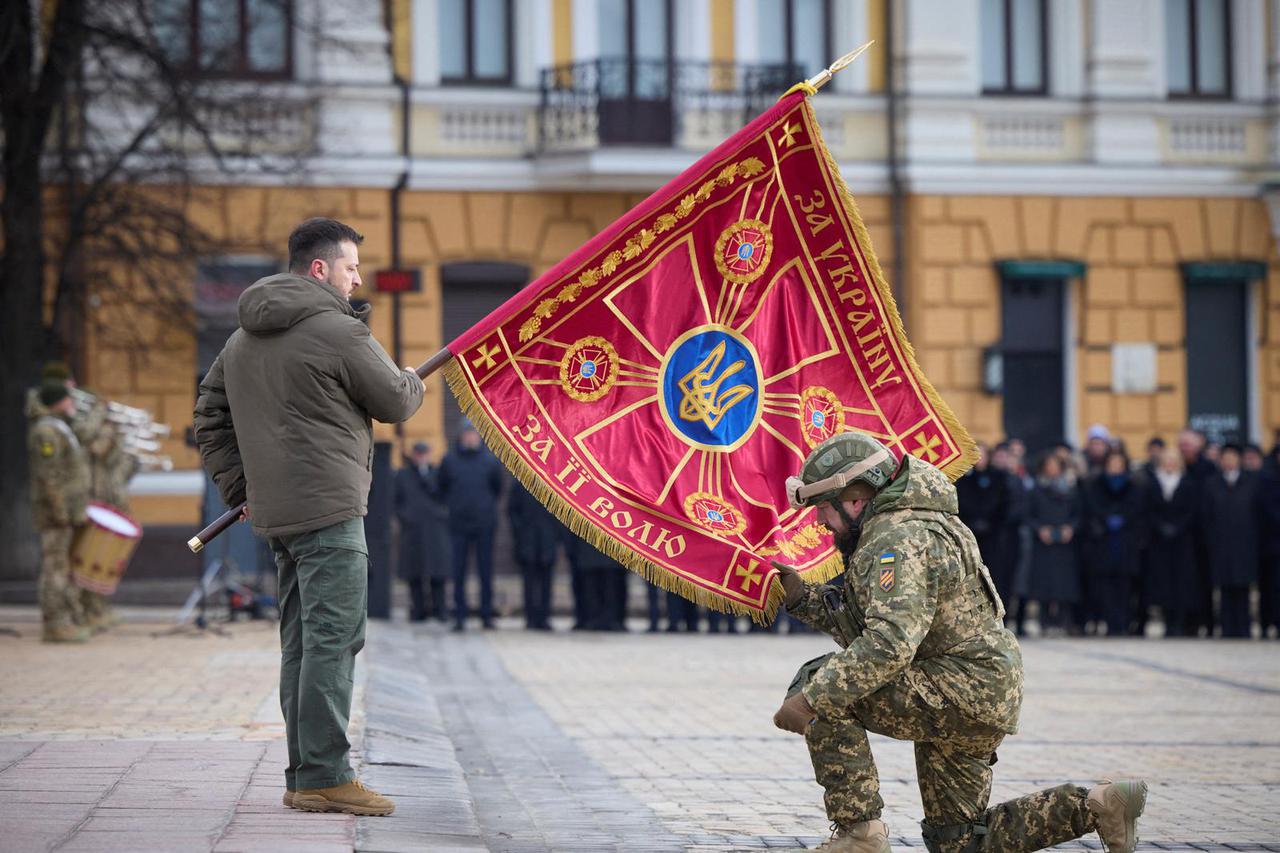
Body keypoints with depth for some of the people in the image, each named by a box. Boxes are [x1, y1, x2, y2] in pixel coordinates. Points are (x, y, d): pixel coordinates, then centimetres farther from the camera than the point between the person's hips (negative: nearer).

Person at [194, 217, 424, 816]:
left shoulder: (243, 340, 17)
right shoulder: (337, 331, -11)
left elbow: (210, 418, 22)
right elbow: (396, 402, -3)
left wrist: (240, 488, 22)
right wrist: (412, 380, 20)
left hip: (275, 513, 9)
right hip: (329, 510, -9)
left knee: (301, 644, 12)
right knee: (332, 640, -9)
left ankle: (304, 774, 15)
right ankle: (324, 776, -11)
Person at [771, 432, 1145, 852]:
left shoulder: (898, 539, -19)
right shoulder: (887, 532, 16)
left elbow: (890, 641, -33)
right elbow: (859, 623, 19)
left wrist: (811, 699, -32)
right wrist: (801, 596, 9)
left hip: (967, 692, -11)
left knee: (823, 688, -17)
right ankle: (1096, 806, 13)